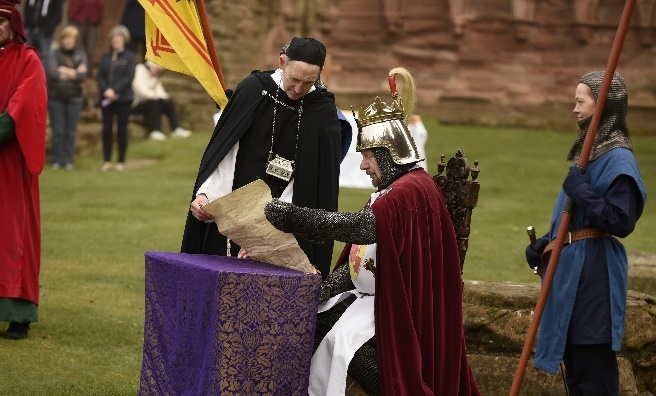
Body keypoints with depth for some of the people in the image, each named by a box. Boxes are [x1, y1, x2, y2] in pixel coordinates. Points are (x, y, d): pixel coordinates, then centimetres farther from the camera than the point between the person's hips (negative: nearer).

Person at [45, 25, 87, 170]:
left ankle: (68, 160, 10)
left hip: (74, 98, 1)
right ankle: (56, 159, 8)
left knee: (70, 131, 2)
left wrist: (65, 72, -9)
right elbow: (51, 72, -15)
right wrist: (74, 73, -10)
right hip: (56, 98, -1)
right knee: (58, 131, -1)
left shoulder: (81, 55, 5)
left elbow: (83, 75, -7)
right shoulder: (55, 54, 0)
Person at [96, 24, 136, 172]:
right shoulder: (105, 57, 11)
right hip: (106, 99, 3)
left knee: (122, 130, 1)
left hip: (123, 98, -3)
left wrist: (114, 90, -18)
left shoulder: (129, 57, 1)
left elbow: (129, 77, -9)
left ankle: (121, 161, 6)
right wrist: (105, 90, -14)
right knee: (107, 130, 1)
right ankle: (107, 161, 6)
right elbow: (100, 76, 4)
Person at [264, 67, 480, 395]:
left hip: (398, 304, -10)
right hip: (371, 293, 10)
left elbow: (355, 226, -32)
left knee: (345, 336, -26)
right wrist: (326, 287, -4)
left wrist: (284, 214, -33)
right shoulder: (394, 187, 14)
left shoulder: (411, 190, -19)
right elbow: (361, 245, 11)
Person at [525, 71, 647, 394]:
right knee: (575, 359, 15)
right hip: (572, 266, 10)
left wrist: (582, 192, -21)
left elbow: (621, 222, -22)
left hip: (593, 271, -10)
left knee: (592, 364, -6)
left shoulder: (618, 159, -15)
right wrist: (545, 243, 9)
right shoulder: (590, 150, 14)